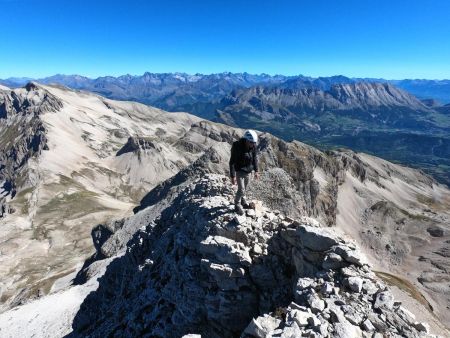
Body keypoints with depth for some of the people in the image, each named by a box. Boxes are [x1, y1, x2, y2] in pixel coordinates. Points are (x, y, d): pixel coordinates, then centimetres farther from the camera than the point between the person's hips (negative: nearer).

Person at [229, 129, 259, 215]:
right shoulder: (237, 147, -27)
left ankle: (243, 201, 43)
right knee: (241, 190, -5)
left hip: (248, 171, 5)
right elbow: (232, 162, -22)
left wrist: (256, 170, 8)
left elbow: (255, 158, 5)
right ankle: (237, 205, 20)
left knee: (244, 188, 19)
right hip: (239, 171, -5)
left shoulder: (253, 146, -12)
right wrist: (232, 176, -21)